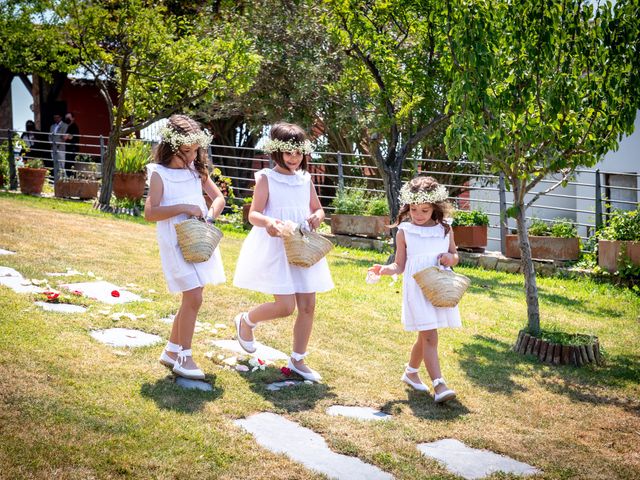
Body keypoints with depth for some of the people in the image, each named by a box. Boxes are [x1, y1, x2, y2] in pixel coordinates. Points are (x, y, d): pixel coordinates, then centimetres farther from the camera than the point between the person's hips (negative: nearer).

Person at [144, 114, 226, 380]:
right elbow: (150, 212, -15)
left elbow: (219, 198, 14)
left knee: (191, 298, 11)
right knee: (194, 298, -13)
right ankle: (184, 357, -1)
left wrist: (210, 214, -6)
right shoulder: (160, 174, -7)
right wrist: (182, 208, -21)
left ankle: (171, 350, 27)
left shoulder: (196, 170, 9)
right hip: (176, 242, -6)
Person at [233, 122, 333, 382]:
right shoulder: (266, 178, -6)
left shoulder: (305, 179, 9)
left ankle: (297, 360, 17)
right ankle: (246, 320, 20)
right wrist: (267, 222, -33)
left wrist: (317, 217, -6)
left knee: (308, 306, 3)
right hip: (274, 250, -5)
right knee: (286, 306, -11)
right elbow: (253, 214, -11)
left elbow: (318, 209, 18)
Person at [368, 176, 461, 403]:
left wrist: (450, 258, -7)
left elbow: (455, 255, 17)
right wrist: (384, 269, -17)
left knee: (425, 336, 15)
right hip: (416, 289, -4)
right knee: (430, 336, -12)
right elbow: (400, 265, 2)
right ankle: (439, 385, -16)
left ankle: (411, 372, 38)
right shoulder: (404, 231, 0)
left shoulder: (445, 229, 6)